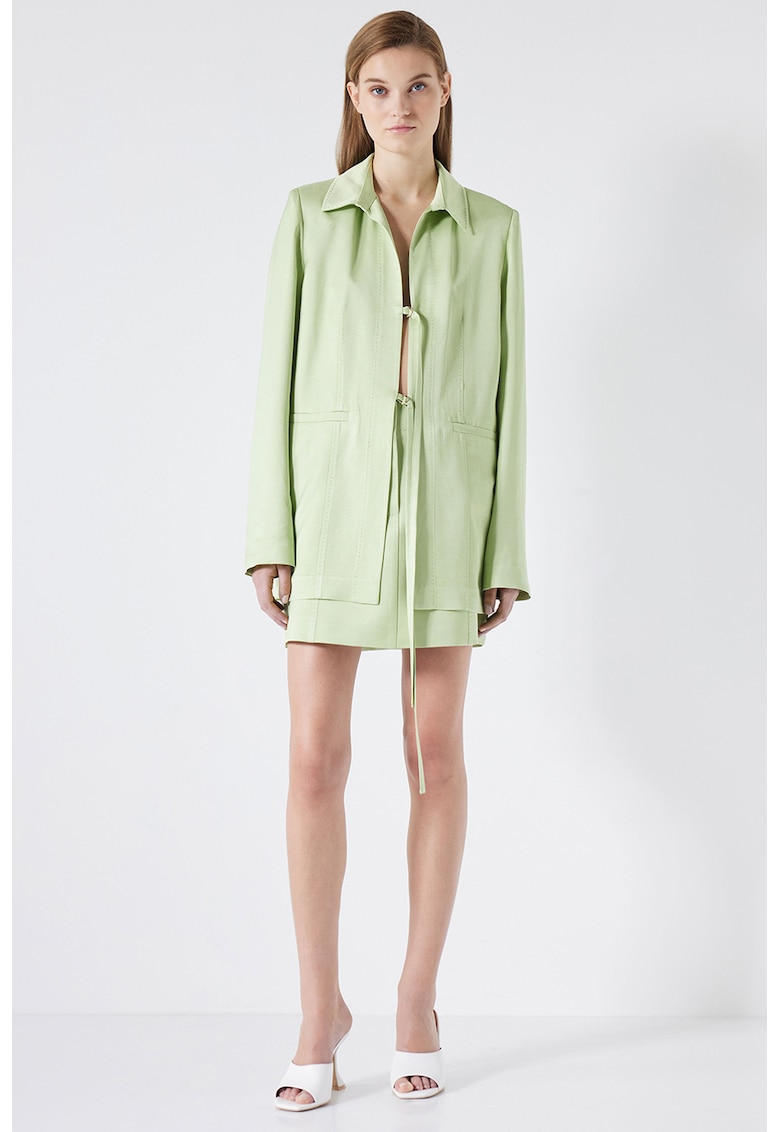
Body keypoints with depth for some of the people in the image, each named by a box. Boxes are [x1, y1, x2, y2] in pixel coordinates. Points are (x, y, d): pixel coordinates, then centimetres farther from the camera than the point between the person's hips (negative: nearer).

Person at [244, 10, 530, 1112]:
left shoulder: (491, 227, 6)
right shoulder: (309, 214, 6)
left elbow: (506, 392, 5)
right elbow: (278, 376, 3)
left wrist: (506, 550, 0)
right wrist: (271, 533, -4)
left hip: (446, 507, 1)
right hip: (332, 496, 0)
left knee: (436, 754, 3)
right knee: (317, 758, -3)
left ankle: (419, 1002, 16)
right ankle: (321, 1009, 11)